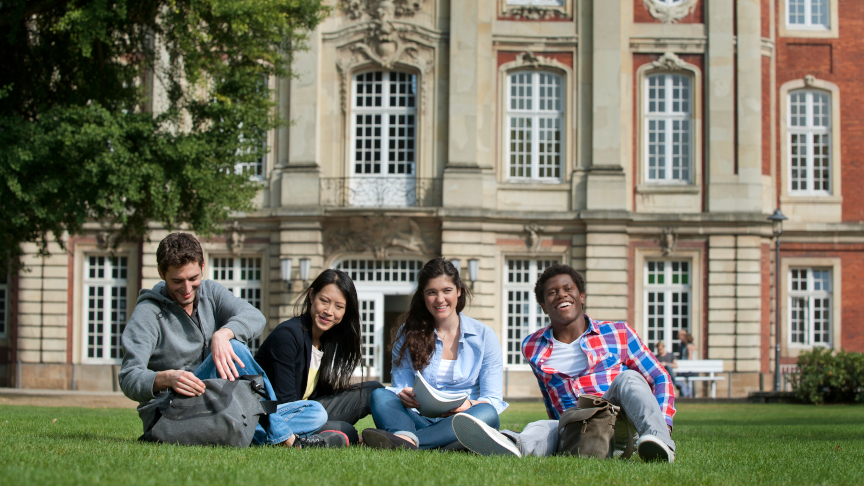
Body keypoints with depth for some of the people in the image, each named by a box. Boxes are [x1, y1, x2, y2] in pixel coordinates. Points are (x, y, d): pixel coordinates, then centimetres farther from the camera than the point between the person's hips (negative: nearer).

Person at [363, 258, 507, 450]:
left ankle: (400, 443, -51)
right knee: (380, 395, -24)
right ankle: (406, 439, -59)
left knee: (487, 413, -34)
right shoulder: (407, 334, 12)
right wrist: (405, 397, -21)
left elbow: (493, 400, 2)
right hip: (420, 421, 1)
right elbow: (400, 387, 5)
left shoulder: (483, 336, 8)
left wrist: (469, 405, -22)